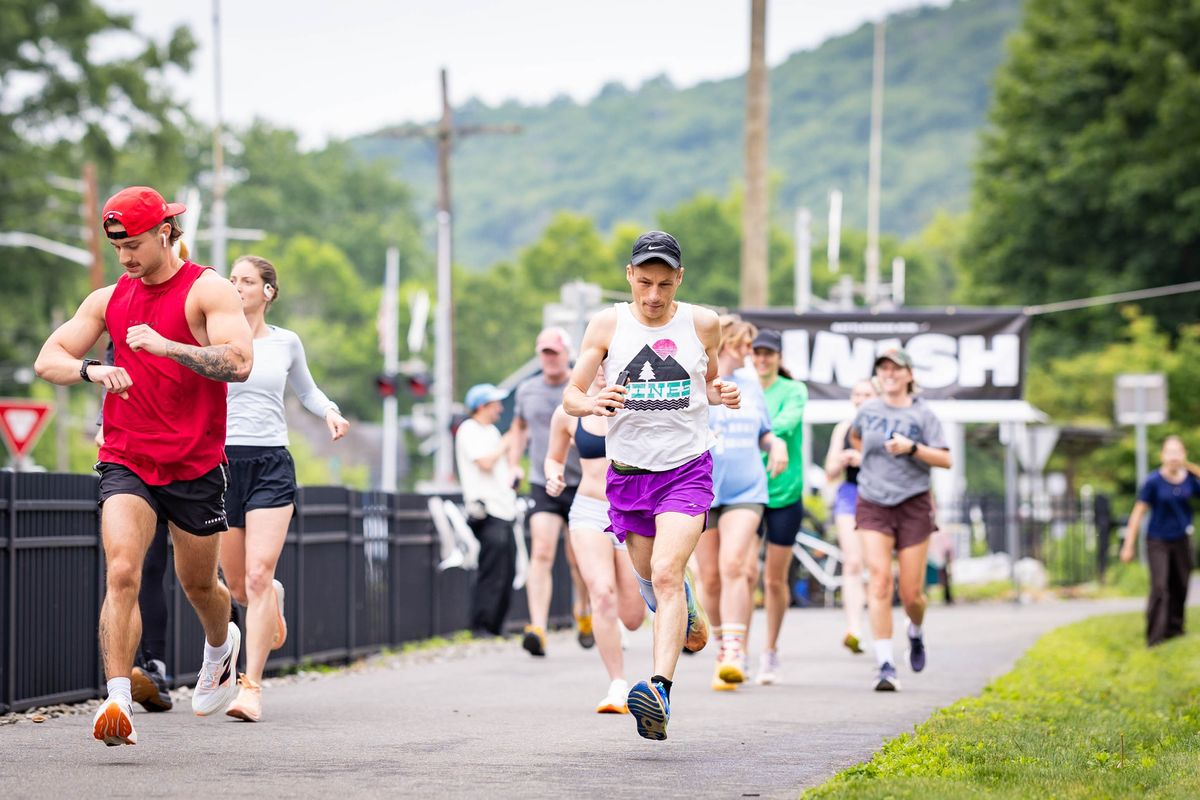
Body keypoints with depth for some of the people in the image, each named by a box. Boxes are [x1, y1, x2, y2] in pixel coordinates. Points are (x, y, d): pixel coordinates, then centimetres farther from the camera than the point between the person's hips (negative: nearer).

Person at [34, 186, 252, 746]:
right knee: (121, 572, -19)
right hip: (125, 462, 2)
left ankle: (221, 646, 49)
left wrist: (165, 345, -30)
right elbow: (48, 361, 6)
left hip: (196, 466, -2)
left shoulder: (207, 291, -6)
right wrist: (91, 370, -15)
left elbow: (238, 363, -21)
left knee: (197, 583, 15)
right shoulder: (109, 300, 8)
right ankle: (117, 701, -24)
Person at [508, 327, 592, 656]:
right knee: (541, 554, -15)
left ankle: (583, 612, 38)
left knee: (578, 559, 9)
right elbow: (519, 428, 24)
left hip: (582, 484, -1)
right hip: (543, 485, 1)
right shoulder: (527, 390, 7)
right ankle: (538, 628, -24)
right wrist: (514, 465, 13)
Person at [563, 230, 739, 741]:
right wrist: (592, 404, -23)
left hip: (687, 469, -2)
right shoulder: (607, 325, -1)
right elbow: (570, 396, 0)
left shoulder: (701, 324, 1)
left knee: (666, 574, -22)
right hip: (628, 472, 3)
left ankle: (659, 691, -33)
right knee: (649, 578, 16)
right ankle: (688, 616, 54)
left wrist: (723, 394, -5)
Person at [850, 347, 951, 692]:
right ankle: (886, 665, -18)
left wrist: (911, 448, -20)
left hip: (913, 506, -1)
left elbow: (945, 460, -7)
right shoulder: (868, 410, 6)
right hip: (873, 505, 1)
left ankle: (916, 632, 39)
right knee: (880, 580, -16)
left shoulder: (922, 414, -2)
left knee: (911, 592, 2)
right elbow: (854, 437, 29)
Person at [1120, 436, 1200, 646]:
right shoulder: (1153, 481, -13)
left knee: (1180, 589, 10)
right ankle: (1155, 638, -14)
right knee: (1160, 589, -14)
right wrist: (1129, 546, -9)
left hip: (1181, 541, 4)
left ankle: (1174, 630, 27)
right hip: (1158, 542, -4)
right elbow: (1138, 512, -9)